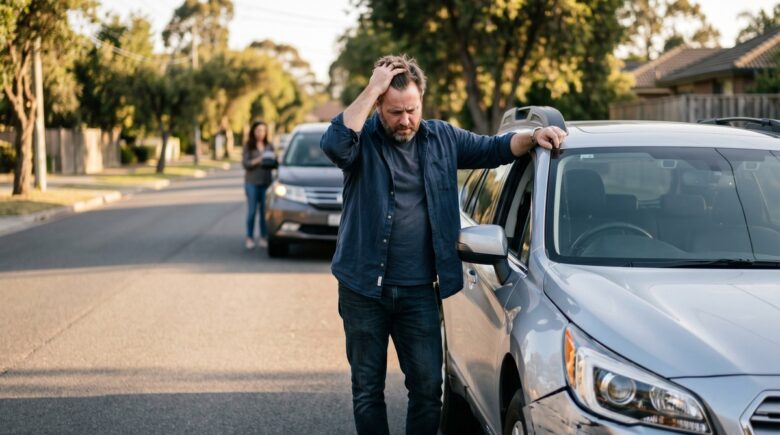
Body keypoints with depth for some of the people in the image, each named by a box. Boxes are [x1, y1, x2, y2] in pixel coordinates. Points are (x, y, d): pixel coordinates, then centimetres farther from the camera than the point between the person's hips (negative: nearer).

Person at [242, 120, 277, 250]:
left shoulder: (269, 146, 13)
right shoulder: (248, 146, 4)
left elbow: (275, 164, 12)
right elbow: (245, 163, -4)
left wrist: (271, 161, -10)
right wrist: (257, 161, -19)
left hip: (266, 182, 3)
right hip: (252, 182, -3)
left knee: (265, 210, -1)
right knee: (252, 211, -3)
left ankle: (263, 237, 5)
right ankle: (249, 238, 2)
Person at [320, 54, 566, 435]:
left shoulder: (441, 138, 7)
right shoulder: (364, 138, -5)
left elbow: (493, 149, 15)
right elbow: (335, 145, -27)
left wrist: (532, 137, -3)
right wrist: (371, 90, -23)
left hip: (419, 290, 2)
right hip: (363, 289, -2)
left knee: (427, 387, 4)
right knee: (367, 388, 9)